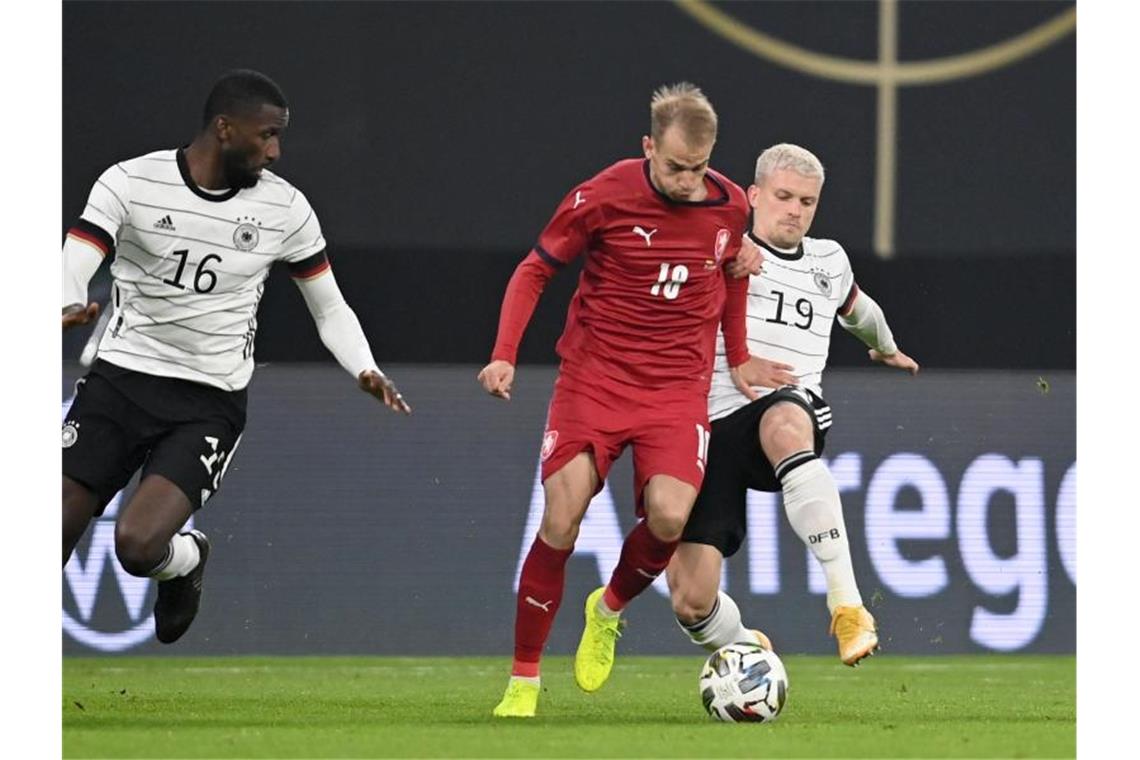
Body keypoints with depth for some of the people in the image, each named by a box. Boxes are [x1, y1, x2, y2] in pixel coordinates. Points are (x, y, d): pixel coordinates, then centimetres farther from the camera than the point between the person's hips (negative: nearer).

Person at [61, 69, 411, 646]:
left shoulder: (284, 208, 1)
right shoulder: (130, 183, -5)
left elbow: (328, 306, 10)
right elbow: (73, 268, -15)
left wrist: (364, 370, -9)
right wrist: (67, 308, -39)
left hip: (211, 401, 0)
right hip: (121, 378, 0)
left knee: (140, 544, -21)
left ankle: (187, 561, 16)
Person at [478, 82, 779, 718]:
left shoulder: (730, 207, -1)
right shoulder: (603, 198, -11)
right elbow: (535, 270, 1)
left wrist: (739, 359, 18)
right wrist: (505, 354, -9)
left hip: (679, 390, 2)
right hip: (594, 375, -2)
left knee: (669, 516, -20)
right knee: (561, 521, -13)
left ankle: (611, 609, 14)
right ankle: (524, 681, 2)